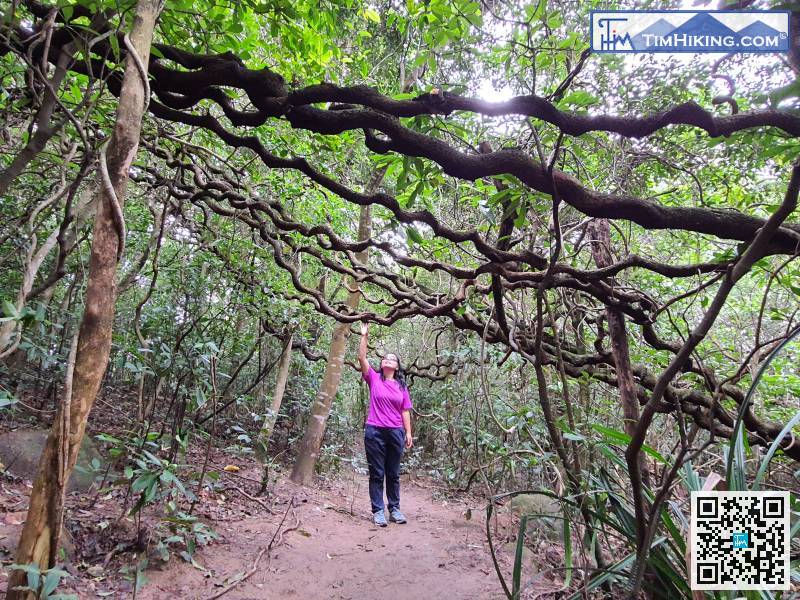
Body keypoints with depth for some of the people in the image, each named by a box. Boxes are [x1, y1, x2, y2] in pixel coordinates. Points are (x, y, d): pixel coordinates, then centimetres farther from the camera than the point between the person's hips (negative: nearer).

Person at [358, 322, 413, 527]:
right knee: (377, 473, 3)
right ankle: (377, 511, 11)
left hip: (395, 433, 2)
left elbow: (405, 412, 8)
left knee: (393, 474, 12)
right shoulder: (374, 379, 3)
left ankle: (394, 509, 22)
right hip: (375, 432, -2)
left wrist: (408, 433, 3)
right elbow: (362, 358, -6)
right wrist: (364, 336, -10)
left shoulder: (402, 386, 8)